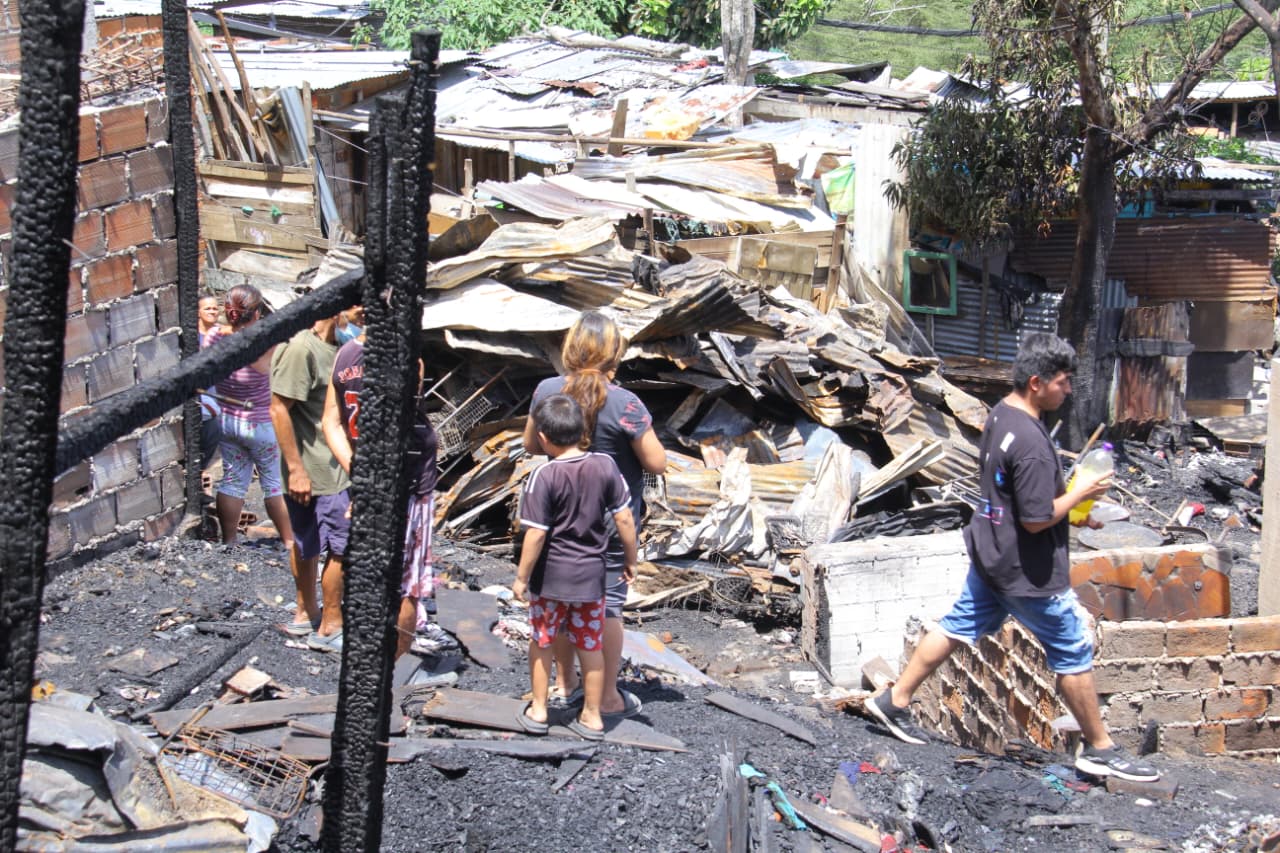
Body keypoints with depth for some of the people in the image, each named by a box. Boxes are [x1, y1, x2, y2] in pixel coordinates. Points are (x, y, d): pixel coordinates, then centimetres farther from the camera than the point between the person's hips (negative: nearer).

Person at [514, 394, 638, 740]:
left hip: (550, 576, -3)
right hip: (591, 575, 3)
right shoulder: (605, 466, -7)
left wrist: (522, 577, -6)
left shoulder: (544, 476, -18)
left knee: (541, 641, 17)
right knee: (591, 647, 14)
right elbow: (624, 519, -4)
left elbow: (536, 533, -17)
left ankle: (538, 710, 26)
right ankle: (592, 717, 24)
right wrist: (630, 558, 11)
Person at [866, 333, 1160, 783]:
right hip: (1027, 569, -9)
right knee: (1074, 652, 5)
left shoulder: (1000, 414, 2)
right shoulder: (1031, 442, -28)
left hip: (990, 555, 9)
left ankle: (895, 701, 26)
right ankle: (1099, 748, 18)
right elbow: (1037, 519, -25)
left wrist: (1071, 507, 11)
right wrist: (1079, 493, -12)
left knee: (958, 626, 19)